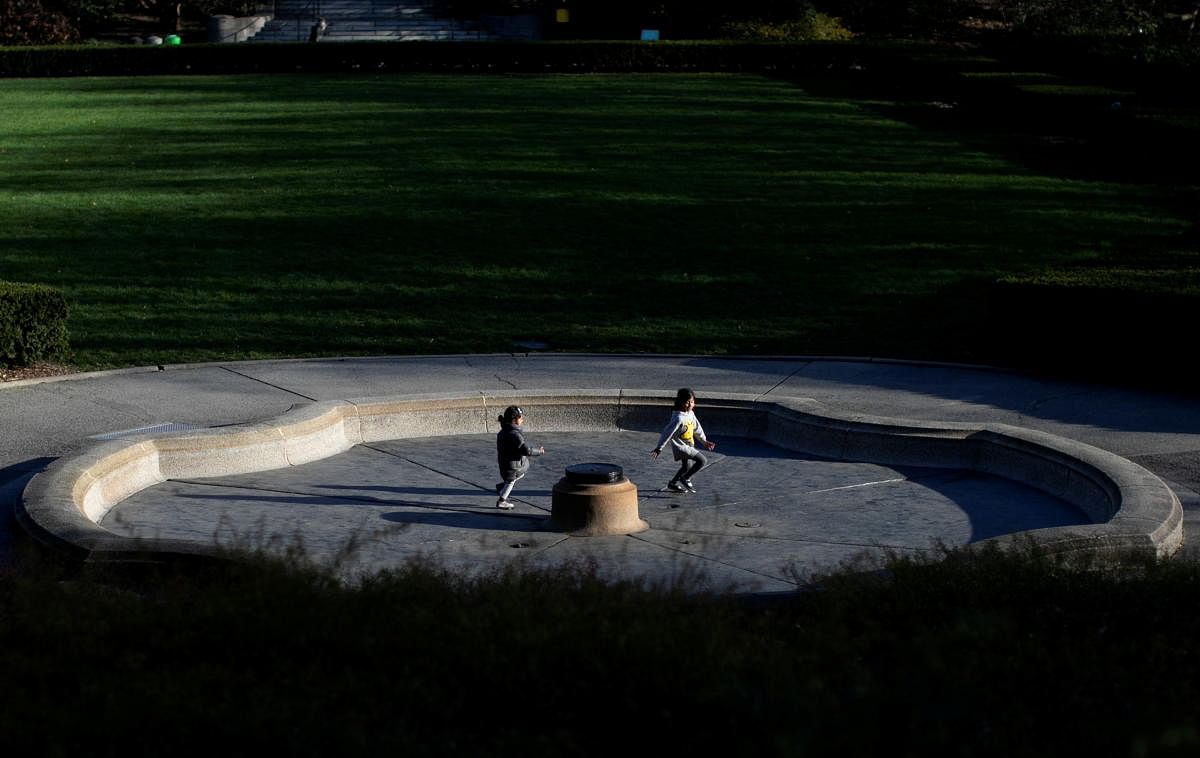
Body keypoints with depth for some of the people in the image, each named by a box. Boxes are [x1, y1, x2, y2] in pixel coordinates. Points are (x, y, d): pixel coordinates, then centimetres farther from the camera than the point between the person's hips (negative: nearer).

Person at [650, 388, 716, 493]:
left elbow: (697, 429, 17)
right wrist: (659, 448, -23)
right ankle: (685, 479, -2)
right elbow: (667, 433, -24)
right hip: (680, 446, -9)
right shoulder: (678, 418, -26)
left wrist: (704, 441, 25)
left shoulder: (691, 414, 1)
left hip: (689, 445, 9)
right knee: (702, 460, -16)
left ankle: (673, 484, 43)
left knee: (687, 467, 25)